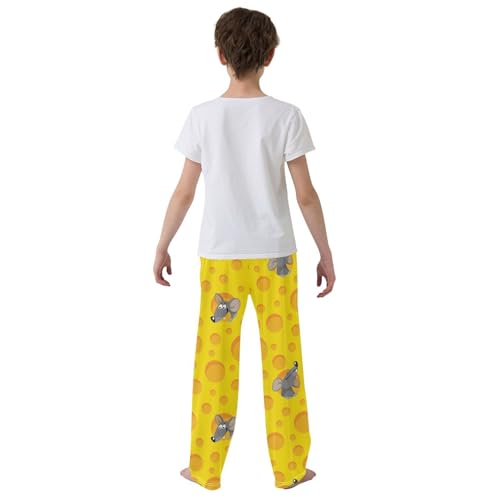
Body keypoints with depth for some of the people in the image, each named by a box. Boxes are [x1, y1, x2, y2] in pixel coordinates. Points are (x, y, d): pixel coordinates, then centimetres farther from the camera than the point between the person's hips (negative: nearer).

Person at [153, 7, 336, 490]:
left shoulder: (202, 116, -5)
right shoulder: (286, 115, -7)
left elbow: (184, 192, -2)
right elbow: (306, 194, -7)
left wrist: (162, 247, 10)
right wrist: (325, 252, 4)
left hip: (219, 255, 1)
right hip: (275, 254, 0)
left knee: (214, 360, 10)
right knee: (282, 358, 10)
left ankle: (206, 468, 22)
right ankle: (289, 468, 21)